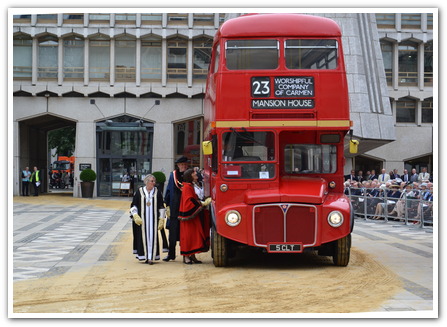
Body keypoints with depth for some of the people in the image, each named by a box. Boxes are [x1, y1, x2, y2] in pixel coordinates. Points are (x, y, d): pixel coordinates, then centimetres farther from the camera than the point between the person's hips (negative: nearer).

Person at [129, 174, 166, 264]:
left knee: (153, 236, -4)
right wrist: (135, 216, -6)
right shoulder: (139, 192, 2)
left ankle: (151, 257, -4)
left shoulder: (157, 192, 5)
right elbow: (134, 205, 5)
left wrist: (161, 219, 3)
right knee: (143, 236, -1)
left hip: (154, 219, 1)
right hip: (142, 219, 0)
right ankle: (144, 256, 6)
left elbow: (161, 207, 8)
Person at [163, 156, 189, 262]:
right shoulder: (173, 175, 8)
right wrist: (167, 205, 4)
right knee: (173, 231, 4)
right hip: (174, 208, 1)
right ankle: (171, 254, 12)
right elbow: (168, 190, 9)